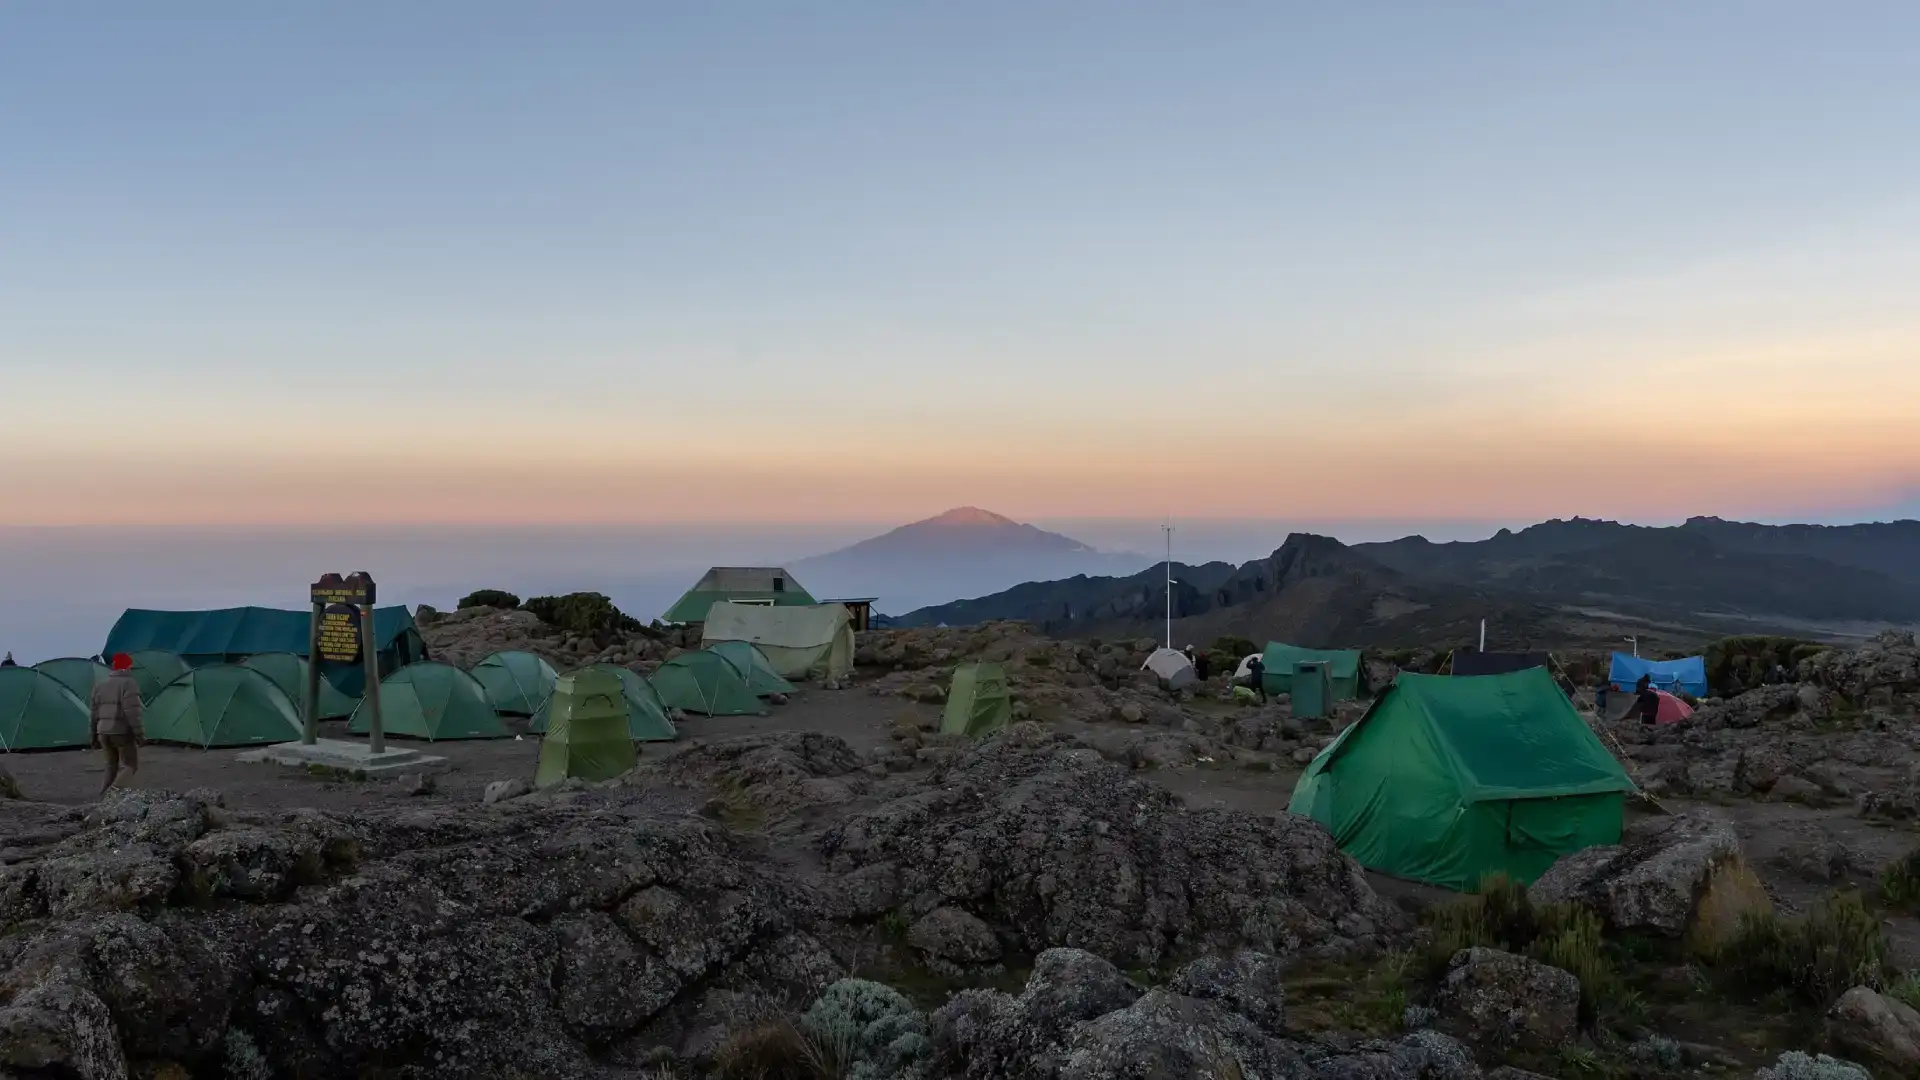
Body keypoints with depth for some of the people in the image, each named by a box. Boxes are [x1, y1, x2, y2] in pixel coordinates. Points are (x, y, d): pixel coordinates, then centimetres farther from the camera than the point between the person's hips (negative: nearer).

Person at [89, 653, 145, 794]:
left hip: (104, 732, 7)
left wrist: (94, 737, 20)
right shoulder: (128, 684, -9)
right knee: (131, 767, 1)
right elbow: (132, 713, -17)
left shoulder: (100, 685, 12)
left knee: (112, 764, 22)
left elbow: (94, 713, 14)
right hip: (123, 732, -7)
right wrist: (139, 734, -14)